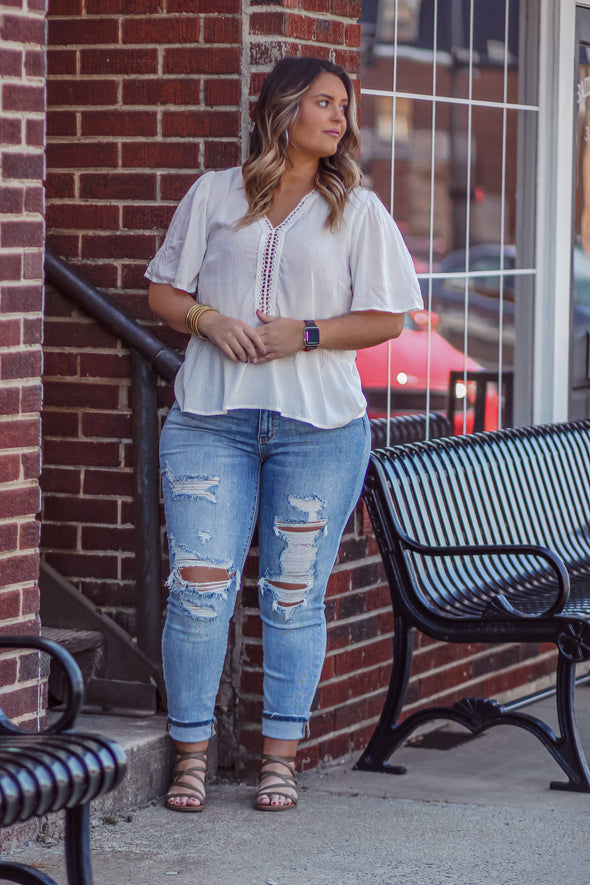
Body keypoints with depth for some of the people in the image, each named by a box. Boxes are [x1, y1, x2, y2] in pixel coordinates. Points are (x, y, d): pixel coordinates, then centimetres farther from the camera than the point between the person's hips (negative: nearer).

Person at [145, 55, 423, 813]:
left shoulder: (357, 210, 9)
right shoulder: (214, 195, 11)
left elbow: (386, 318, 5)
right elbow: (162, 292, 12)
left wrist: (304, 334, -10)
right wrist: (209, 319, -8)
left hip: (319, 424, 0)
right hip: (211, 419, 0)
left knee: (294, 594, 3)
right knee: (199, 584, -6)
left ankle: (280, 757, 13)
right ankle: (191, 754, 5)